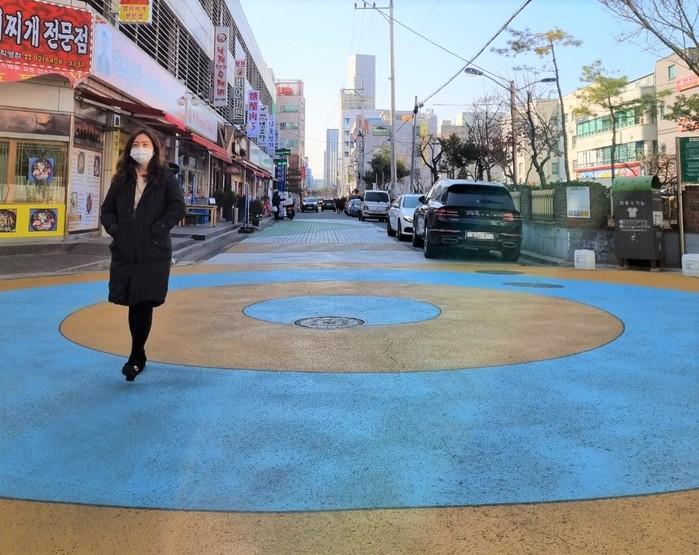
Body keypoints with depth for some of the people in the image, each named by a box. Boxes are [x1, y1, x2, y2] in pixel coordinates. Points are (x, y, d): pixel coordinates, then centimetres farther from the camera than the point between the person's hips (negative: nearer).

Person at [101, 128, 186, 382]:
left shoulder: (165, 177, 1)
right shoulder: (121, 179, 12)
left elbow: (178, 208, -9)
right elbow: (107, 209, 15)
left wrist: (156, 230, -14)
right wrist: (115, 229, -2)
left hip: (153, 253, -4)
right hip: (125, 252, 4)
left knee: (144, 304, -7)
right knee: (133, 305, 10)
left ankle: (135, 358, 2)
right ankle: (140, 355, 25)